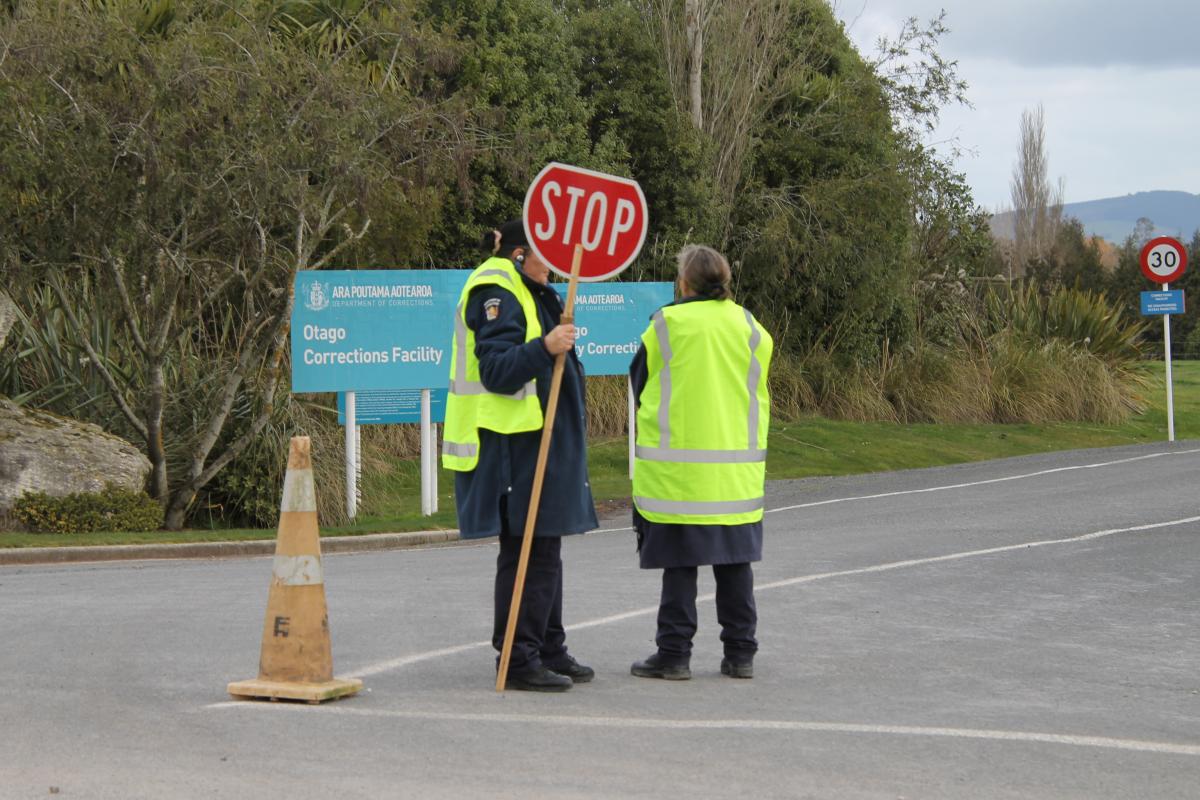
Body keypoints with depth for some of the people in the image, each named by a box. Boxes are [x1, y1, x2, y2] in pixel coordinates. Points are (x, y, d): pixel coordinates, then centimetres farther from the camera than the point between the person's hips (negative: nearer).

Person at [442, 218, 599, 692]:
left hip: (541, 443, 11)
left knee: (544, 550, 15)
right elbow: (497, 371, -24)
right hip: (513, 444, -11)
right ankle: (518, 659, -7)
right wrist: (544, 347, -34)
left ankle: (549, 652, 23)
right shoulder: (496, 293, -12)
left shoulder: (534, 294, 21)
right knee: (527, 553, -11)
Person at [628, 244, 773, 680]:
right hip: (737, 470, 3)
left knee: (679, 562, 2)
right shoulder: (748, 326, 4)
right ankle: (740, 653, 13)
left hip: (677, 466, -3)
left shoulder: (666, 324, -6)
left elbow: (640, 382, 6)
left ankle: (674, 653, 4)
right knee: (735, 560, 10)